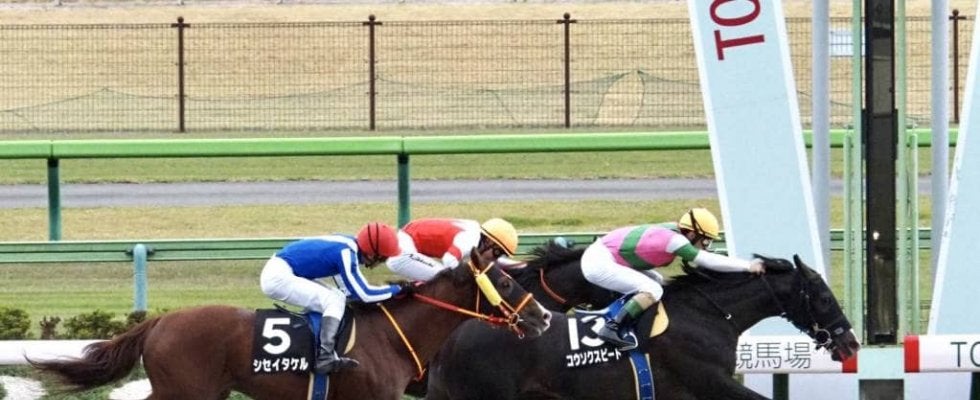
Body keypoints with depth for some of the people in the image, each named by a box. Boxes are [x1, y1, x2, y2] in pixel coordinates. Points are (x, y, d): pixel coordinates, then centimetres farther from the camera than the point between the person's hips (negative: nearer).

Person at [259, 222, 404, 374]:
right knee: (335, 301, -15)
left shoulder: (348, 246, 10)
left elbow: (349, 290, 19)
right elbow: (364, 294, -17)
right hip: (277, 278, -10)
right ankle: (325, 357, -27)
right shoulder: (346, 253, -19)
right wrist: (397, 288, -6)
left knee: (338, 297, 12)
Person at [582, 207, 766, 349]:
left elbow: (706, 259, 17)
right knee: (652, 290, -20)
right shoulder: (673, 240, -21)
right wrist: (747, 266, -15)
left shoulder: (674, 230, 7)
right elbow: (709, 261, -21)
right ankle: (613, 328, -20)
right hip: (599, 263, -10)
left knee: (656, 281, 19)